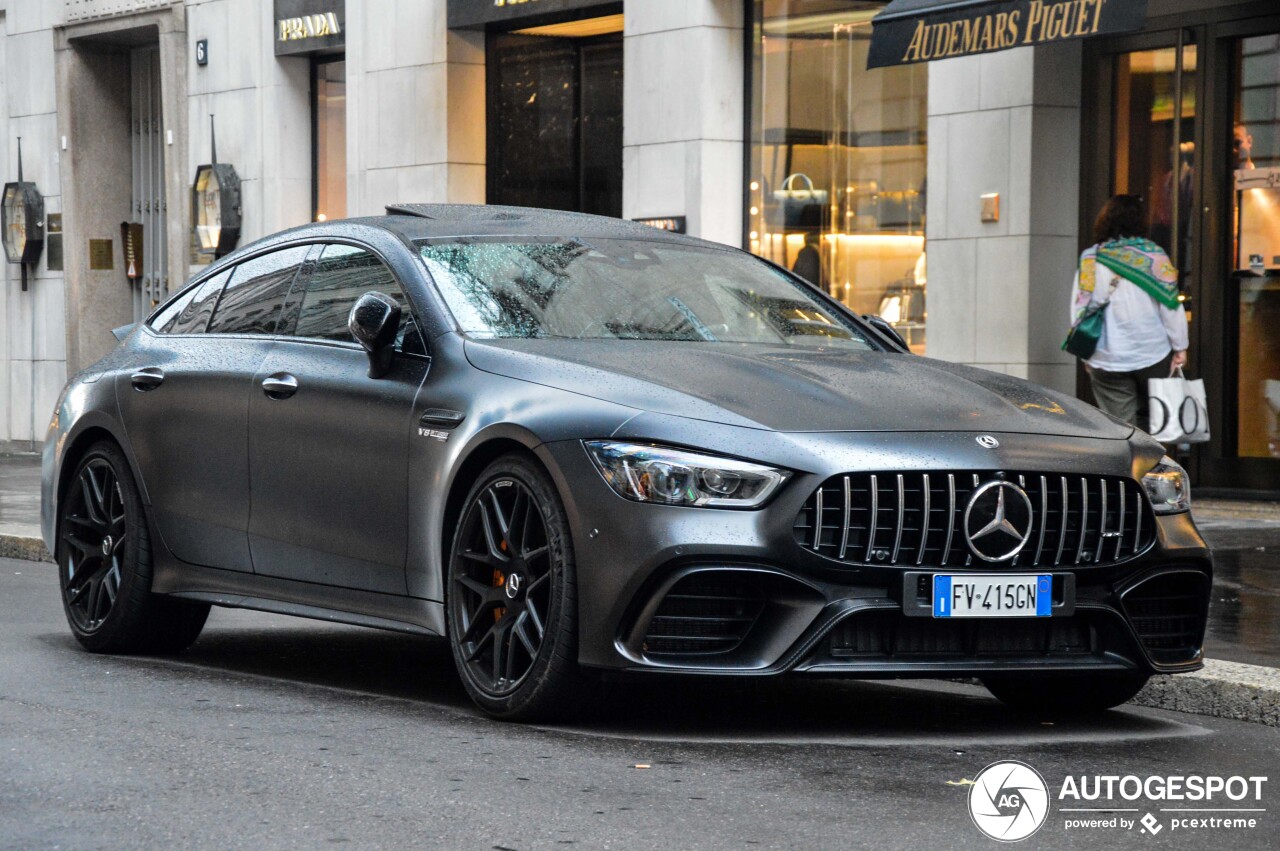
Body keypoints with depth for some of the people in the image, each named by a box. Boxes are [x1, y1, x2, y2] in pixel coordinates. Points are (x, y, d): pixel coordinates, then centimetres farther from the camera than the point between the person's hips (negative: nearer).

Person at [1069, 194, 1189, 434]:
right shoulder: (1153, 255, -5)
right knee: (1147, 418, 19)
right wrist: (1180, 347, 6)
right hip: (1153, 354, 0)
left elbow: (1079, 311, 1)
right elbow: (1171, 306, -4)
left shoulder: (1090, 261, -2)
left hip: (1107, 361, 0)